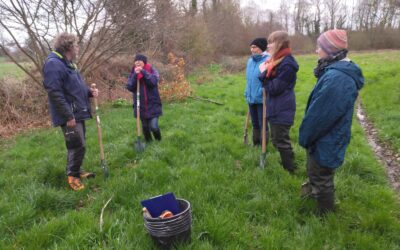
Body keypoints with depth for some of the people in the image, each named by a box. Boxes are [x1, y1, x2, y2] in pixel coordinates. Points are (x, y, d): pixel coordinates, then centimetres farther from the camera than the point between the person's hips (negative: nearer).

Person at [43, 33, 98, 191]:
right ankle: (72, 175, 12)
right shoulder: (54, 64, -17)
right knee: (78, 146, -5)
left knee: (77, 145, 17)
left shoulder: (68, 64, 15)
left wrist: (89, 91, 5)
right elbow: (55, 93, -24)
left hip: (77, 113, 10)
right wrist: (68, 116, -25)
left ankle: (76, 170, 31)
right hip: (69, 116, -10)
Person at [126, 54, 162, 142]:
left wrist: (143, 72, -24)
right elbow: (129, 87, -8)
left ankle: (159, 141, 19)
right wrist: (135, 75, -20)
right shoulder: (133, 73, 4)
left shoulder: (152, 70, -2)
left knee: (153, 126, -11)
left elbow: (154, 81, -20)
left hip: (153, 104, -3)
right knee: (145, 127, 13)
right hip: (141, 105, 3)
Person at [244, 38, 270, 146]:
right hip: (251, 98, 7)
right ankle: (256, 144, 34)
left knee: (262, 124, 4)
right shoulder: (250, 60, 8)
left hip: (262, 99, -7)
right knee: (255, 123, 19)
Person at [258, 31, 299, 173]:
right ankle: (286, 165, 38)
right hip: (275, 108, 10)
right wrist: (265, 73, -5)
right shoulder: (276, 60, 10)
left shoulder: (287, 64, -20)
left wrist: (264, 74, -10)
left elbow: (274, 88, -20)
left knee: (282, 141, 2)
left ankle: (290, 171, 18)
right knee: (276, 139, 21)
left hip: (282, 110, -10)